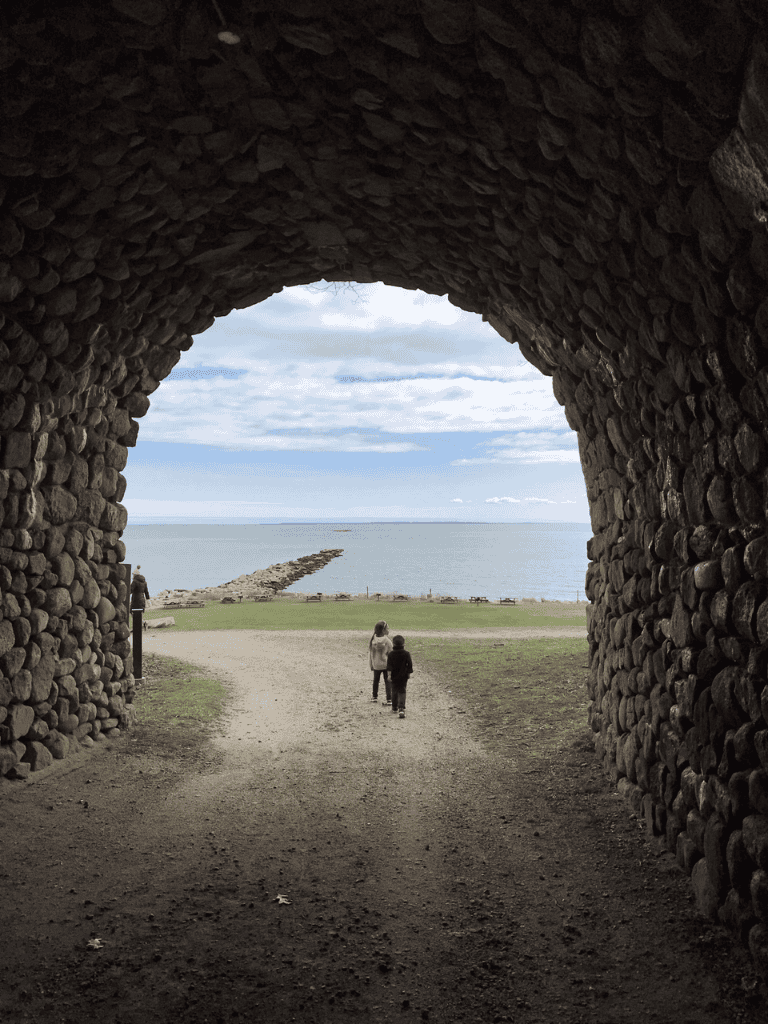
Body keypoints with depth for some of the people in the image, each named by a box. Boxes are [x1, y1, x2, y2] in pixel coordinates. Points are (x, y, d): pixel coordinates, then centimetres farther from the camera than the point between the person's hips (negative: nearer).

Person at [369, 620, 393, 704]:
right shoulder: (387, 641, -17)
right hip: (386, 664, -3)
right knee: (387, 681, 5)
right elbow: (391, 654, -10)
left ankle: (375, 696, 35)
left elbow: (370, 652, 0)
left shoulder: (372, 640, -8)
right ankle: (389, 699, 1)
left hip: (376, 665, 3)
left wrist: (371, 664, 11)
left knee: (376, 680, 22)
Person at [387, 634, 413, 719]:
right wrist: (408, 674, 12)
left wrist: (389, 675, -4)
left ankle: (394, 708, 28)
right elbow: (410, 665, -1)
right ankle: (402, 709, -18)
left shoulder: (391, 654, -5)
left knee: (394, 692, 16)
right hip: (403, 677, -1)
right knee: (402, 692, -1)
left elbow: (389, 666, -7)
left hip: (394, 677, 1)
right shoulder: (406, 654, -6)